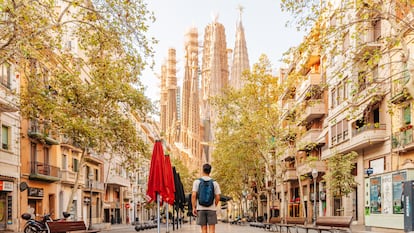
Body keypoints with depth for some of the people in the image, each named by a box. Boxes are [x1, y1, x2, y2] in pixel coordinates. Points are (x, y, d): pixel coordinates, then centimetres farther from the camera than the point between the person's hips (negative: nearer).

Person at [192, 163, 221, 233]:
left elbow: (193, 195, -8)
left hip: (201, 208, 1)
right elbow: (218, 197, -1)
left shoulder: (197, 181, -1)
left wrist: (194, 207, -1)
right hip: (211, 208, -1)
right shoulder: (214, 182, 0)